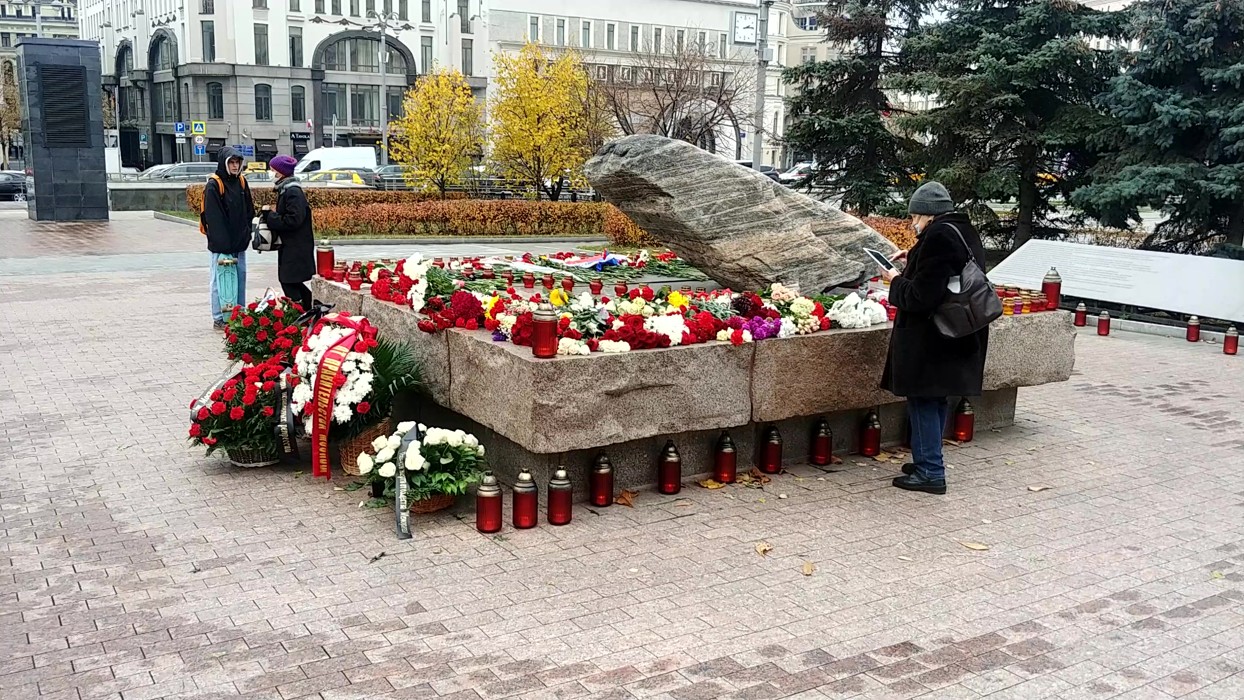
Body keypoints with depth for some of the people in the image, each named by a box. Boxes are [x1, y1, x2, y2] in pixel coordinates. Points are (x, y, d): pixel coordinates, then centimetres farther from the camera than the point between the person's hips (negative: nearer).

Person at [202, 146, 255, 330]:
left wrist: (246, 234, 7)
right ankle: (219, 319, 5)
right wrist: (224, 243, -19)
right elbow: (214, 217, -15)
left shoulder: (241, 182, 10)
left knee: (240, 277, 10)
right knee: (221, 280, -1)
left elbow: (249, 210, 16)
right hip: (221, 244, -7)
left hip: (239, 241, 7)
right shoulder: (214, 185, -11)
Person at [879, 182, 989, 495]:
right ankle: (928, 462, 29)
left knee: (924, 401, 0)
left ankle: (930, 472, 5)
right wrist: (913, 259, 12)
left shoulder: (938, 237, -21)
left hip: (930, 339, -10)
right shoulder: (965, 233, 9)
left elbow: (921, 296, -24)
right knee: (938, 399, 17)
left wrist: (896, 281, -6)